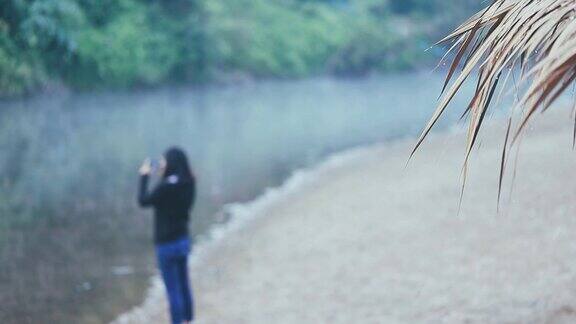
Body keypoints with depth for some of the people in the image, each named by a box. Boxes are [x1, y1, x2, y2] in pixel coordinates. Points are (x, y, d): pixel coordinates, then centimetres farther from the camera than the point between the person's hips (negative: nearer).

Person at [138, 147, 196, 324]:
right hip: (183, 240, 8)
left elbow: (143, 201, -13)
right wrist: (162, 176, 7)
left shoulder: (166, 186, -23)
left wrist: (144, 177, -3)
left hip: (168, 244, -8)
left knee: (173, 289, 1)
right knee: (184, 285, 19)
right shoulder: (188, 184, 0)